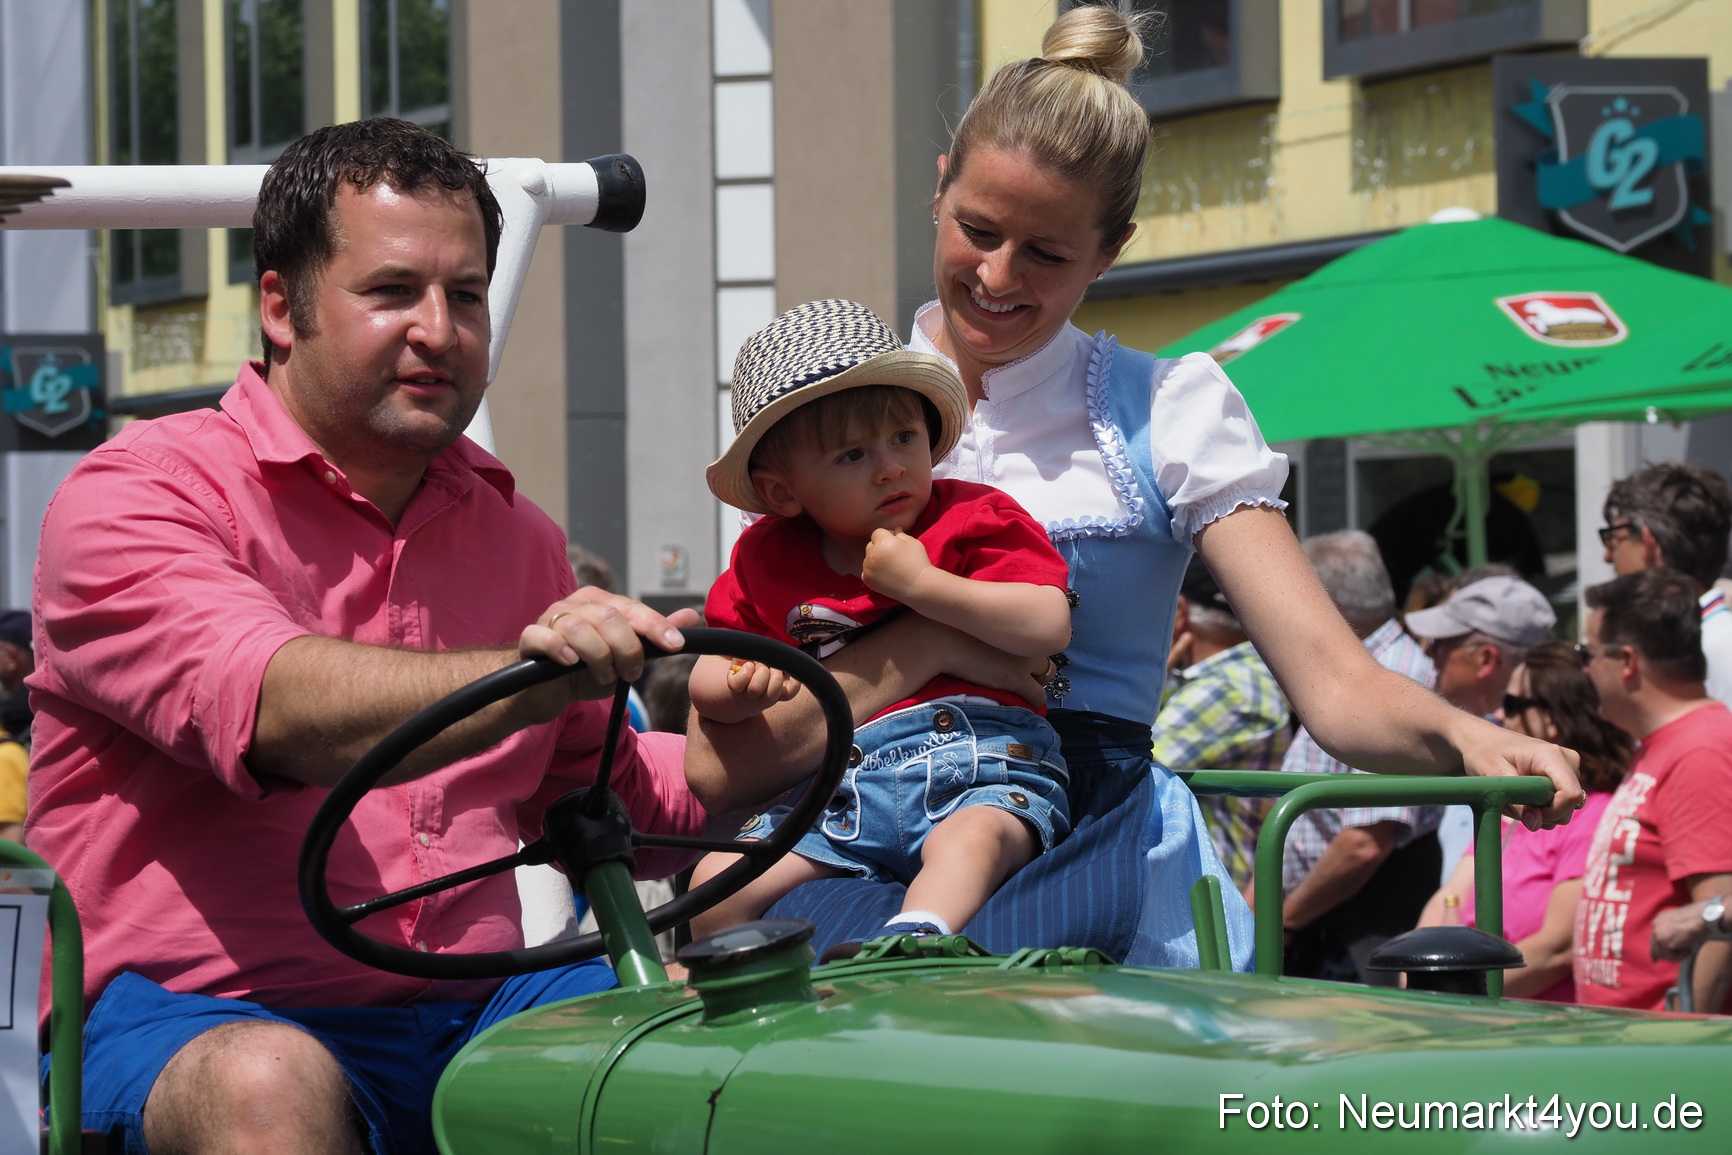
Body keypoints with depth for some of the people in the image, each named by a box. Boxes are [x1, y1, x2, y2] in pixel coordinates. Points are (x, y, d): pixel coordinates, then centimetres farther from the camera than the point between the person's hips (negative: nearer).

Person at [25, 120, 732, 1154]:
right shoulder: (134, 495, -3)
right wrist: (526, 675, -37)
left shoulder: (516, 536, 19)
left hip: (474, 1010, 5)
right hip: (192, 1017, -5)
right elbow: (271, 712, -22)